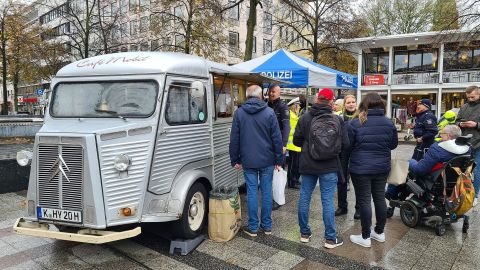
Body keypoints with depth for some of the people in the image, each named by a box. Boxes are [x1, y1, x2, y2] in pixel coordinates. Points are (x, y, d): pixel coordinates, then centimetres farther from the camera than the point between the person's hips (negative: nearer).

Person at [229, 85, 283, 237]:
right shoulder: (269, 113, -3)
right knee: (266, 191, 9)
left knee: (252, 192, 5)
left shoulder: (239, 113, 0)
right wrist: (278, 160, 5)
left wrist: (235, 160, 10)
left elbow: (234, 139, 2)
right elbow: (277, 138, -2)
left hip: (248, 161, 0)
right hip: (267, 160, 0)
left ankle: (253, 227, 12)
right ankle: (267, 226, 19)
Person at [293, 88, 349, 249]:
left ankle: (304, 233, 25)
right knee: (327, 201, 5)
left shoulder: (304, 118, -5)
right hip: (329, 166, -1)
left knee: (304, 198, 13)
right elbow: (345, 144, -5)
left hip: (307, 165, 2)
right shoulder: (337, 120, -7)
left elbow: (296, 141, -4)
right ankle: (330, 238, 15)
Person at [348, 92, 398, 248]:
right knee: (380, 198, 15)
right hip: (382, 167, 4)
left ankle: (365, 237, 11)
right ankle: (380, 232, 30)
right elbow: (393, 144, 11)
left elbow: (347, 145, -6)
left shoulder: (355, 123, -13)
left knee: (364, 201, 2)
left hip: (361, 168, -4)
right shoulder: (389, 123, 0)